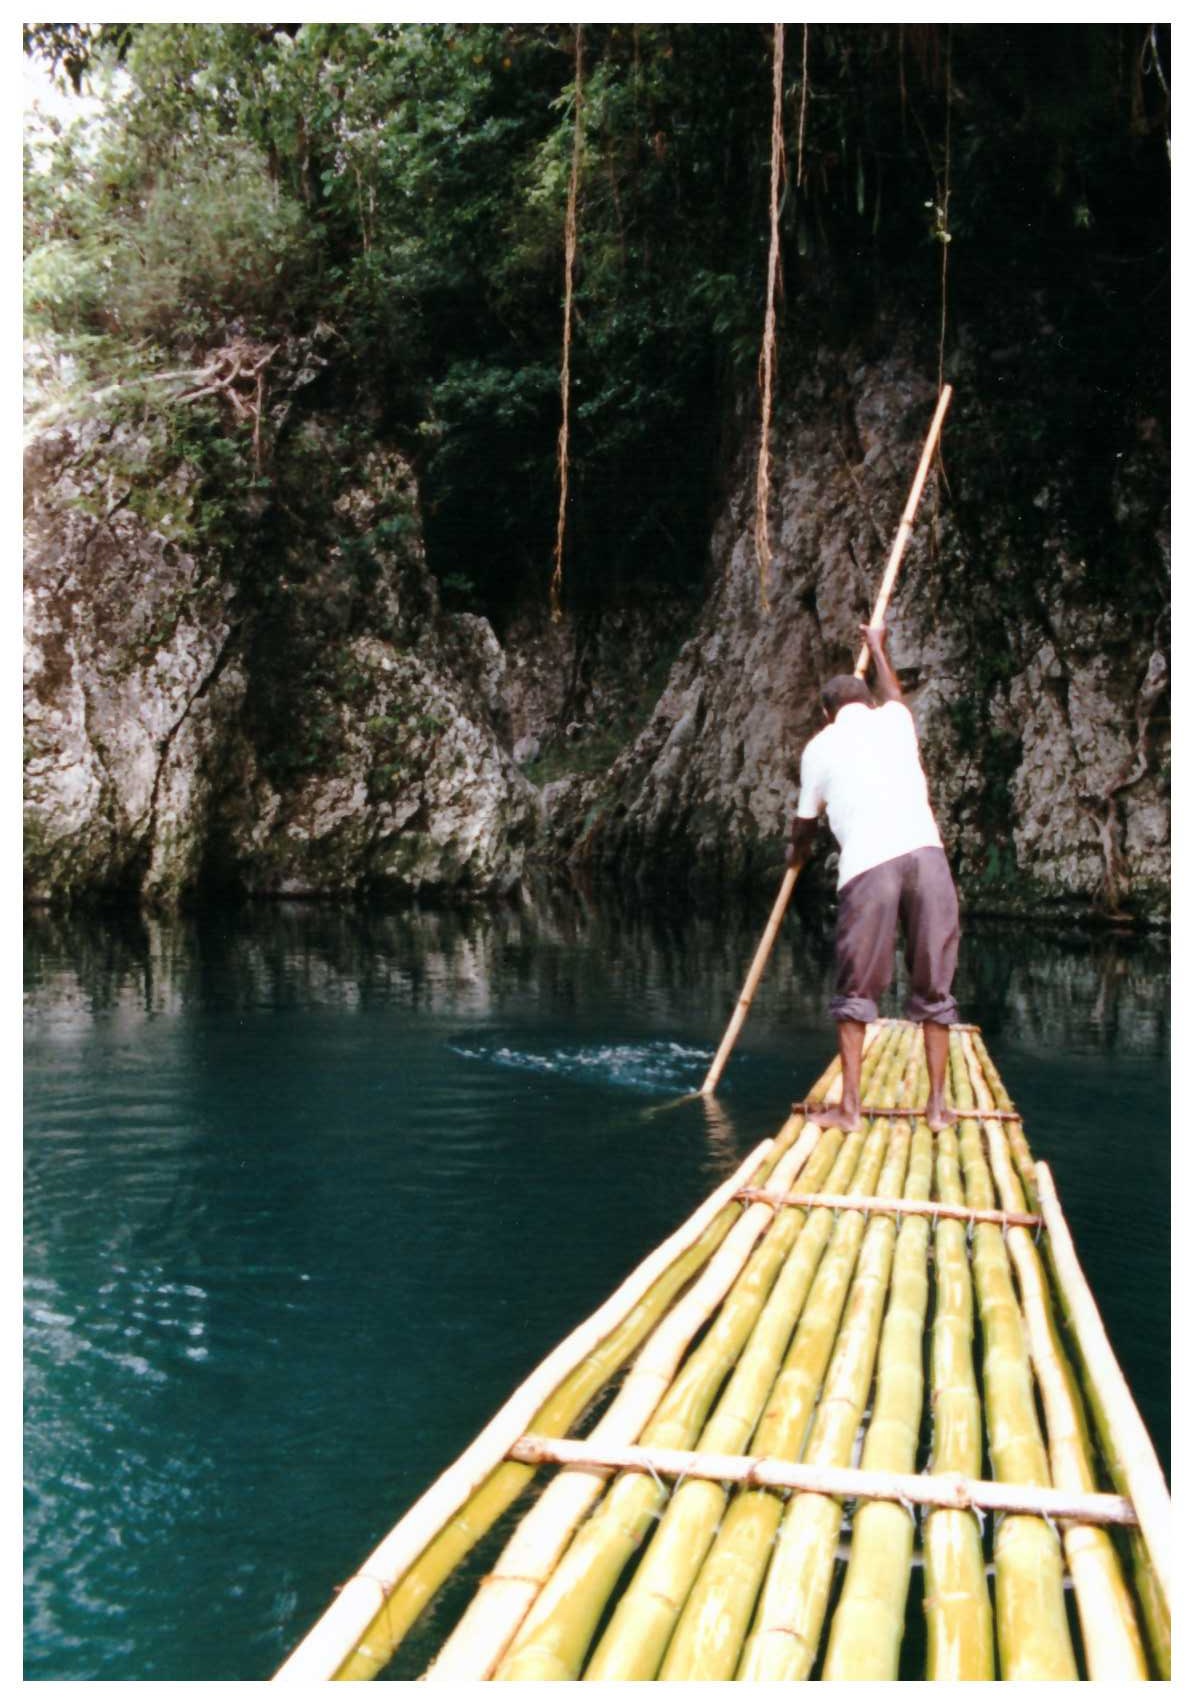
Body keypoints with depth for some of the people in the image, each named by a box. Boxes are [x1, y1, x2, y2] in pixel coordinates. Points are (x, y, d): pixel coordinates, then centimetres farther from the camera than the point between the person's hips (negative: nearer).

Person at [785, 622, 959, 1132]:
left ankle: (849, 1106, 7)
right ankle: (937, 1104, 11)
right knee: (933, 988, 9)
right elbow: (892, 692, 48)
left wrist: (797, 852, 51)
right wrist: (877, 647, 66)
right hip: (925, 852, 2)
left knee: (856, 991, 9)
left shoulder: (819, 747, 16)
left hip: (867, 865, -2)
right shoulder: (895, 718, 21)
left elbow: (805, 822, 28)